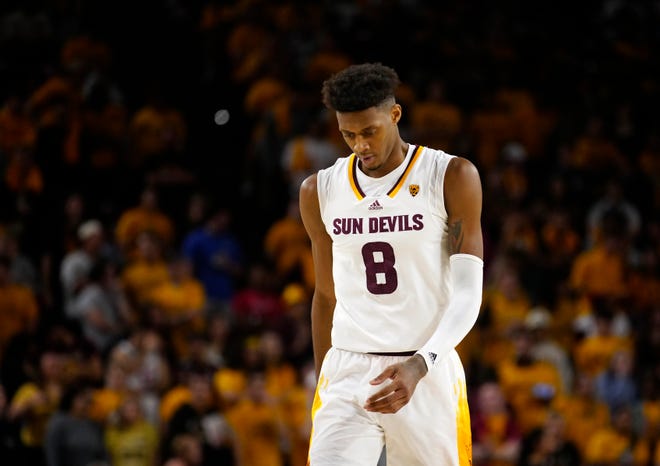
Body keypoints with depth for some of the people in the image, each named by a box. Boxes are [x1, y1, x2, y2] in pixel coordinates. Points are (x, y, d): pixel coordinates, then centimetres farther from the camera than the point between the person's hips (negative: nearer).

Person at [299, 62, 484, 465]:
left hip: (428, 372, -2)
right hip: (348, 373, 2)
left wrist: (419, 365, -23)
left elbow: (468, 294, -9)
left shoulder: (452, 178, -4)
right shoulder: (320, 191, 8)